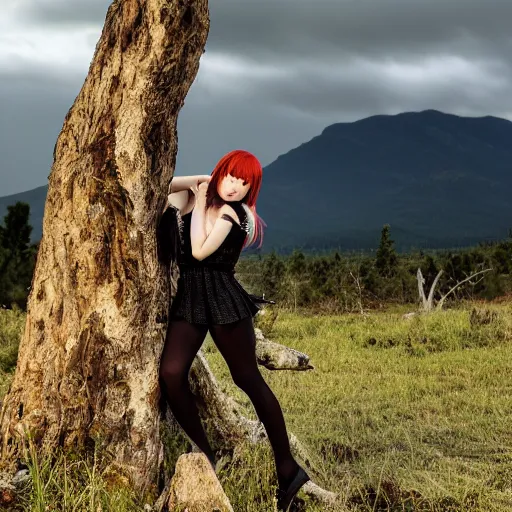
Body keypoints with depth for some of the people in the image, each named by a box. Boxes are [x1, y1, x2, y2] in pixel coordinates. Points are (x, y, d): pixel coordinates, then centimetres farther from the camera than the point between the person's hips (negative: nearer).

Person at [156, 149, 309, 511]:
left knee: (249, 380, -1)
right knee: (170, 374, -12)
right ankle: (205, 454, 5)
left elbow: (200, 251, -15)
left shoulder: (233, 214, -2)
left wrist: (199, 204, -6)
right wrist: (198, 181, 3)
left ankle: (288, 468, 7)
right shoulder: (190, 198, 10)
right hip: (188, 297, 5)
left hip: (223, 298, -4)